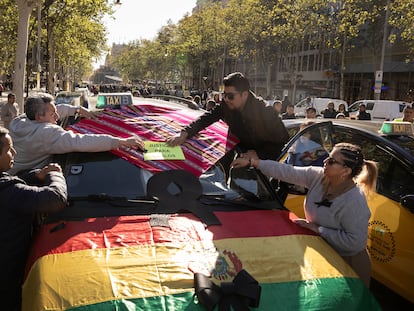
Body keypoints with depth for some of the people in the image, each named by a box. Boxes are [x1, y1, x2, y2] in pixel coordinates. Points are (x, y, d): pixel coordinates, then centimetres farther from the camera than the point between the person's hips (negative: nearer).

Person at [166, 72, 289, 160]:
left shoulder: (265, 112, -26)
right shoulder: (226, 106, -14)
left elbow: (283, 140, -19)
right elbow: (205, 118, -12)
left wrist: (258, 154, -27)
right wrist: (184, 134, -29)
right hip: (241, 153, 5)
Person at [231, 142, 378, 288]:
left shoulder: (354, 202, -31)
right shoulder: (318, 176, -11)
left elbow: (356, 242, -31)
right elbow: (287, 172, -10)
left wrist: (318, 229, -27)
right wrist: (252, 162, -12)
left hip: (347, 264, -6)